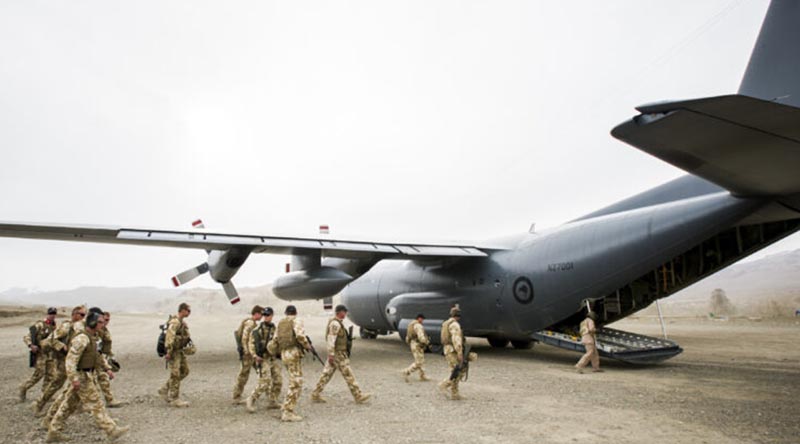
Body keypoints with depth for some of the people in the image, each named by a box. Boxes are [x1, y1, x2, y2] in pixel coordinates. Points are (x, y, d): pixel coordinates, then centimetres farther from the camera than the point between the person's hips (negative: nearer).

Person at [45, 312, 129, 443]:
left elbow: (97, 356, 22)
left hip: (87, 375, 10)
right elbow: (71, 359, -25)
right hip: (82, 378, -10)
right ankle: (112, 430, 0)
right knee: (96, 405, -4)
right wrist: (74, 379, -29)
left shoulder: (92, 338, 11)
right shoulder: (81, 338, -21)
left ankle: (53, 432, 25)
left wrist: (107, 369, 20)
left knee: (69, 405, 16)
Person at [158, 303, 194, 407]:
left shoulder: (182, 322, 13)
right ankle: (175, 399, 3)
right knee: (175, 375, -4)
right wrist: (168, 352, -32)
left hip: (180, 351, 10)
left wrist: (190, 346, 19)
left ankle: (165, 390, 22)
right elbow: (170, 336, -28)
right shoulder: (175, 322, -18)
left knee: (184, 371, 12)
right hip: (173, 352, -10)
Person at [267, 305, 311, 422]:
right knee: (296, 384, -6)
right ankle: (288, 412, -8)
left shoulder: (280, 323, 18)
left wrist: (277, 352, 33)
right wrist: (307, 345, -5)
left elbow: (275, 340, 16)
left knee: (295, 382, 17)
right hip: (294, 353, -8)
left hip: (284, 354, 8)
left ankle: (286, 408, 18)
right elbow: (300, 335, -21)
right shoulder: (296, 321, -4)